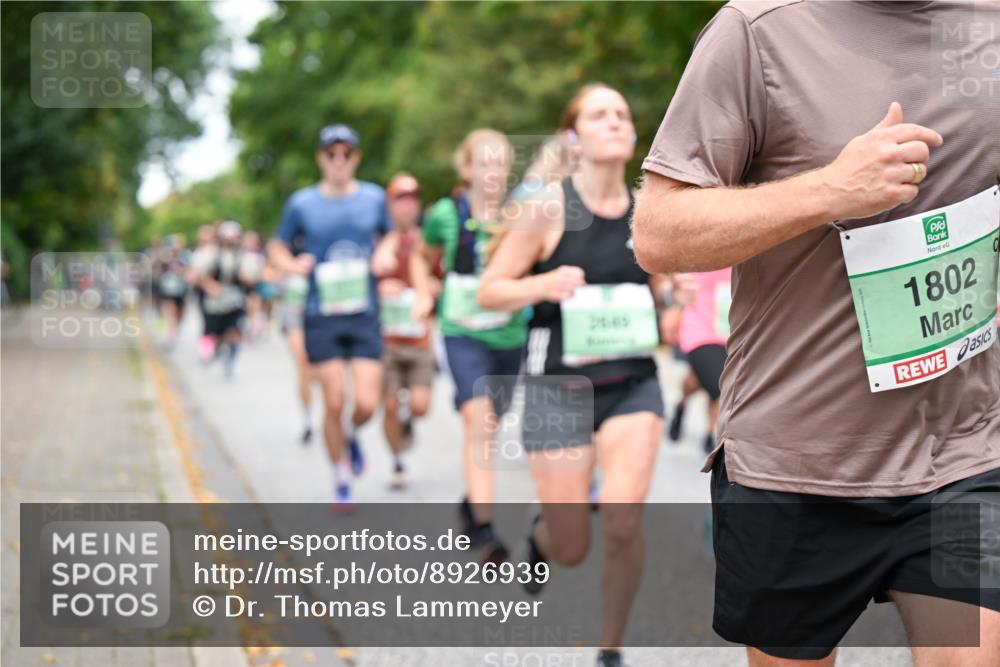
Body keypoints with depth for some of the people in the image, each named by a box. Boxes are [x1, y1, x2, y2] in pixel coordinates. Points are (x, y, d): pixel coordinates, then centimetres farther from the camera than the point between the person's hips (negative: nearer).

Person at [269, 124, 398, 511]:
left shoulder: (374, 198, 5)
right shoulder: (302, 203, 0)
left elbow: (389, 235, 22)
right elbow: (278, 248, 11)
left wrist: (385, 253, 0)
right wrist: (292, 266, -11)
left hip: (364, 317, 1)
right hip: (321, 318, -1)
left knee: (367, 403, -9)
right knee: (334, 403, -3)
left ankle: (351, 435, 28)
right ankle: (341, 482, 17)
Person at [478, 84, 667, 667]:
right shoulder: (548, 209, -8)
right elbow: (489, 291, -5)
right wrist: (545, 285, -23)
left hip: (634, 382, 2)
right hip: (560, 384, -2)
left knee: (625, 519, -17)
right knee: (571, 549, 3)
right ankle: (541, 533, 43)